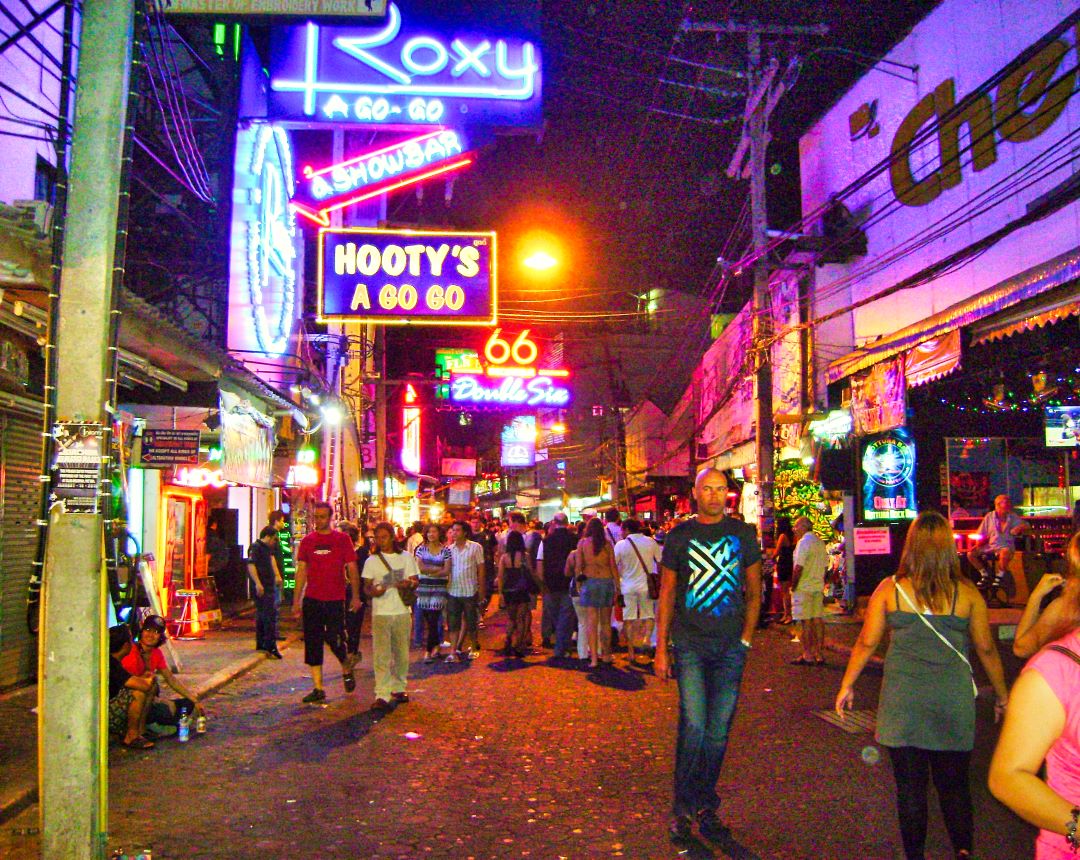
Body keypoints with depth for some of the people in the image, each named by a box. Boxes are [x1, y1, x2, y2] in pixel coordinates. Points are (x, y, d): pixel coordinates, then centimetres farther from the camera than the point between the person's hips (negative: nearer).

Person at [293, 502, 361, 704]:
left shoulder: (342, 539, 0)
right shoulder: (307, 540, 6)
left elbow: (352, 569, 2)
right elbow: (301, 571, 7)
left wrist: (356, 596, -3)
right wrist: (297, 600, 3)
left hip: (335, 600, -3)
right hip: (312, 600, 3)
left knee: (335, 640, -6)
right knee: (313, 645, 3)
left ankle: (347, 669, 25)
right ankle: (318, 689, 12)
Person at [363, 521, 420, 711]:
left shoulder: (406, 557, 7)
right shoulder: (371, 561, 5)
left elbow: (416, 581, 9)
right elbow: (366, 586, 6)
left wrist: (409, 584, -14)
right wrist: (373, 591, -16)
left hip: (402, 611, 2)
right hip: (381, 612, -2)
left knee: (401, 653, 10)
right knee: (381, 655, -8)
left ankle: (399, 688, 27)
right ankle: (382, 696, -10)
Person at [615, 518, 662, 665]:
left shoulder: (621, 545, -6)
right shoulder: (650, 542, -2)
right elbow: (661, 562, 3)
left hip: (628, 586, -1)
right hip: (646, 585, 1)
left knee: (628, 619, 6)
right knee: (648, 615, 13)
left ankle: (631, 652, 8)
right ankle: (646, 638, -13)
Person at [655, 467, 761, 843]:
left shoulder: (743, 534, 6)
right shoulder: (679, 536, 3)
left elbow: (754, 591, 11)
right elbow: (666, 594, 6)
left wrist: (746, 638, 1)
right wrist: (661, 648, 2)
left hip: (730, 647, 2)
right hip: (690, 645, -1)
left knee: (718, 732, 7)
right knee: (693, 725, -10)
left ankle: (707, 808, 22)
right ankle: (682, 809, 6)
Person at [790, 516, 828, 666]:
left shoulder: (803, 542, -13)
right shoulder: (820, 542, 13)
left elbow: (798, 567, -18)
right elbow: (825, 566, 17)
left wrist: (793, 586, -11)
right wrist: (821, 584, 20)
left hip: (804, 588, -8)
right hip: (818, 587, 8)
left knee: (806, 622, -3)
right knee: (818, 619, 9)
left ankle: (807, 656, 0)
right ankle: (820, 655, 12)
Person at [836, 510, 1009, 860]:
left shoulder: (889, 590, -5)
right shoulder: (967, 594, -3)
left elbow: (866, 643, 0)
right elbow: (986, 649, 5)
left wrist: (847, 686, 13)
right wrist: (1002, 695, 20)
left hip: (902, 701, -1)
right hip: (953, 702, 1)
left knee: (910, 785, 9)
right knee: (954, 784, 15)